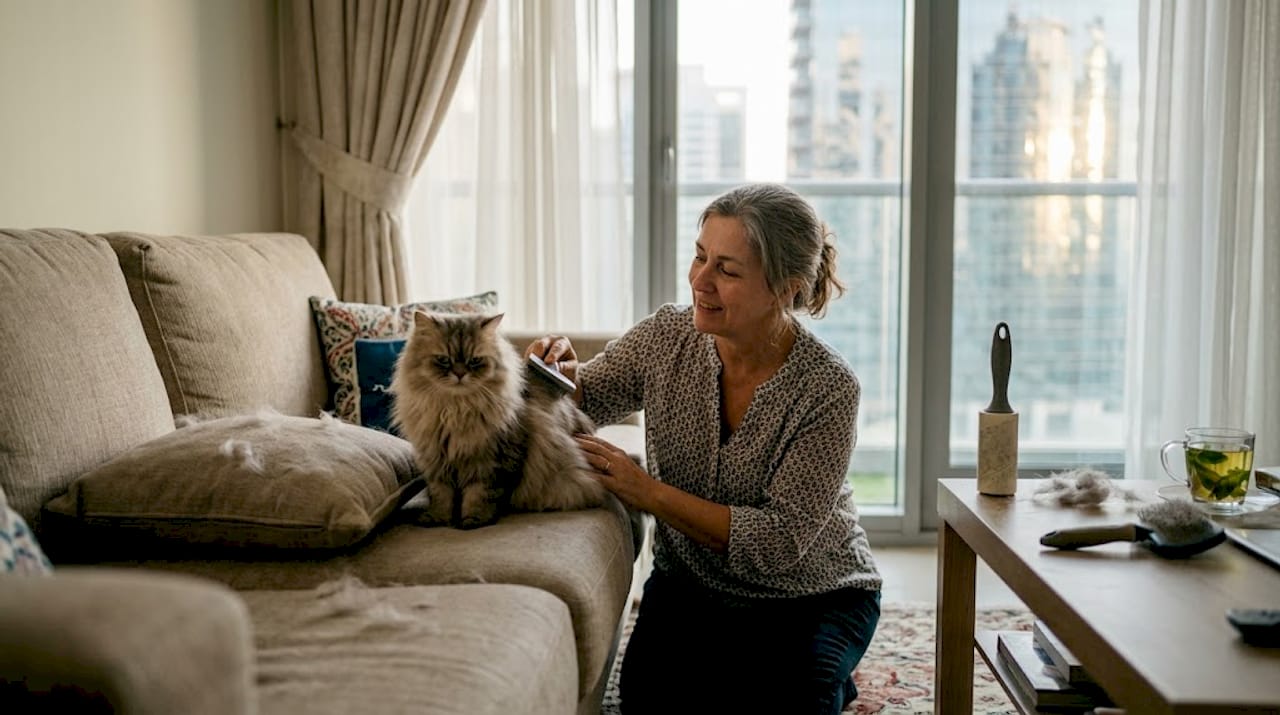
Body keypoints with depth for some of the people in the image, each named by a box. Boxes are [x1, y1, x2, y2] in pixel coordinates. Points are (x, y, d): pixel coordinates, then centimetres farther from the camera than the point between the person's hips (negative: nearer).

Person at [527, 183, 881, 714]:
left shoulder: (827, 388, -22)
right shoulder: (667, 336, -11)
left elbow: (782, 540, -24)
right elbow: (577, 405, 1)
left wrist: (648, 492, -30)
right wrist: (561, 375, -24)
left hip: (814, 597, -2)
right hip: (689, 586, 3)